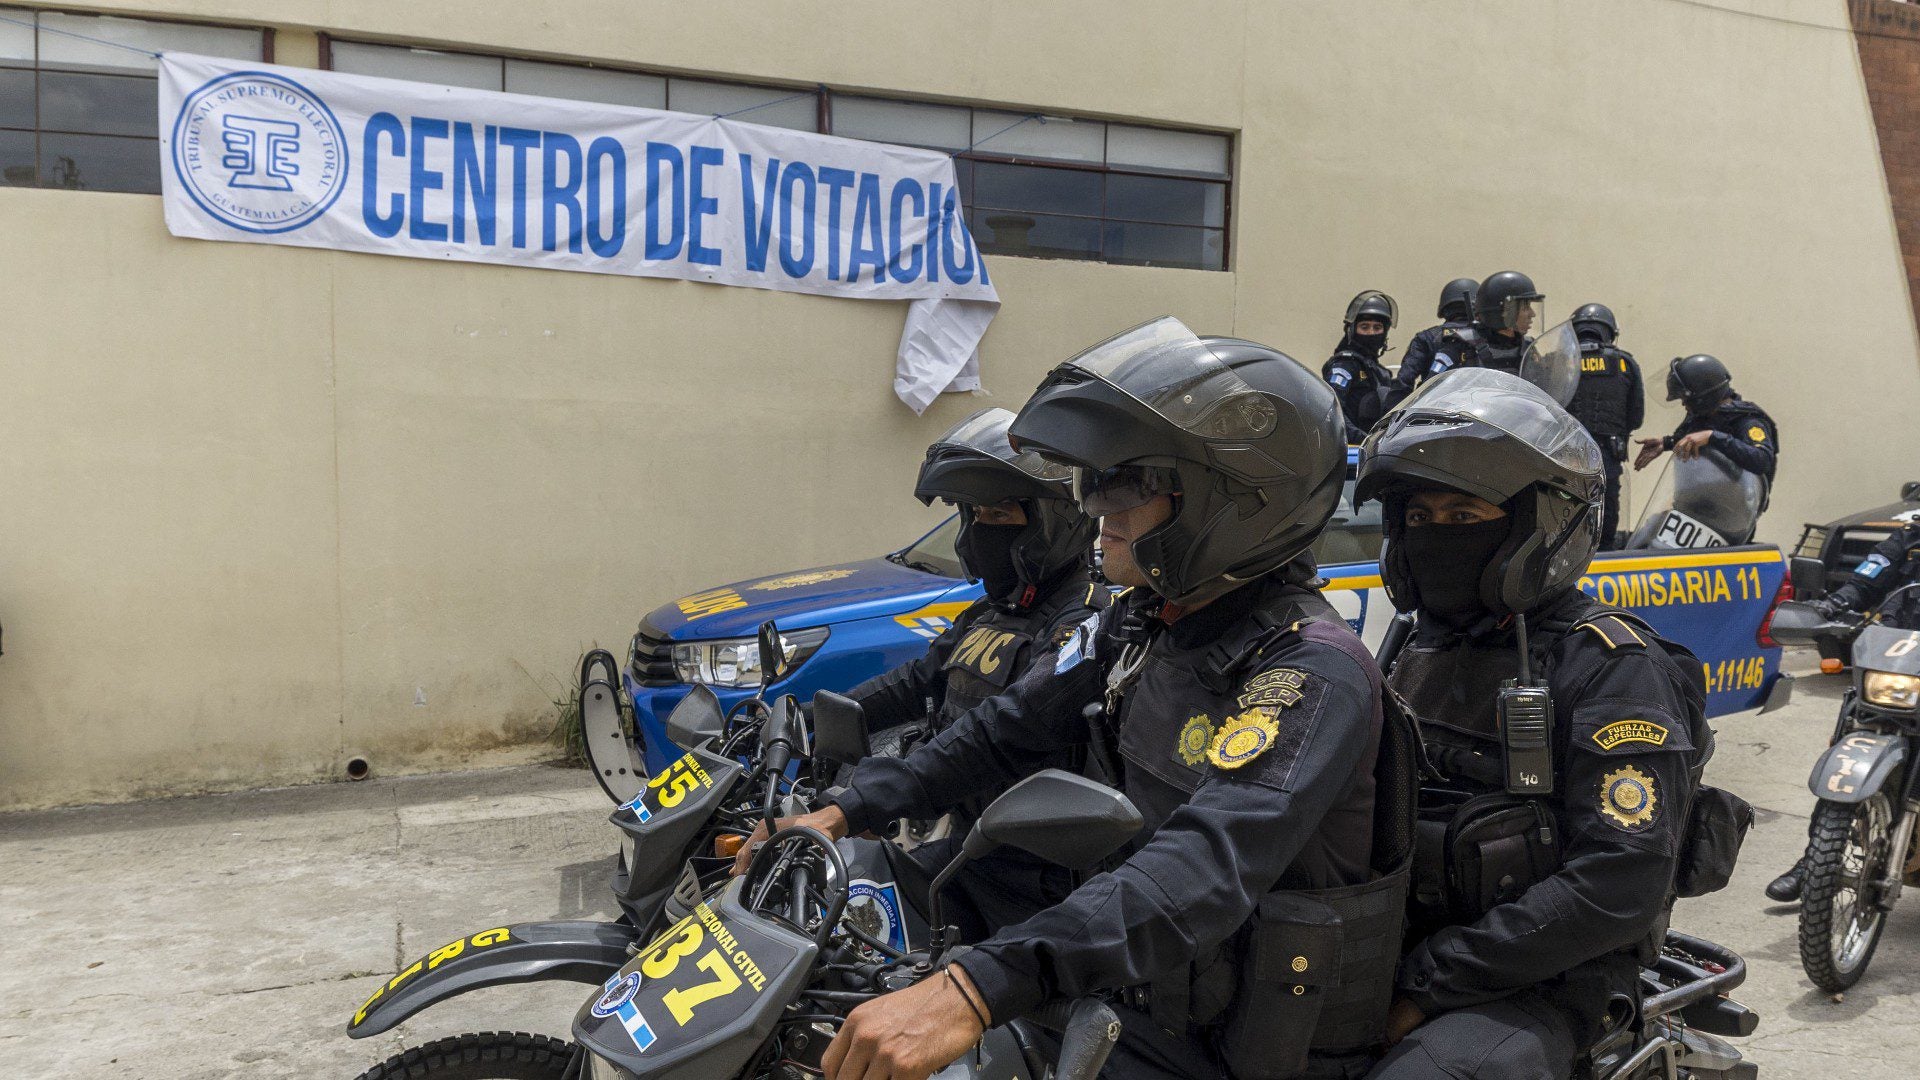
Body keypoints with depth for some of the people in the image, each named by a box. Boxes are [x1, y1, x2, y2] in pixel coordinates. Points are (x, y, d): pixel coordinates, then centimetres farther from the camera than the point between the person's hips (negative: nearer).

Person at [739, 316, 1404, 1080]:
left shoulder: (1313, 673, -27)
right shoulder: (1141, 622, 0)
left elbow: (1210, 870, -40)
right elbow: (1012, 729, 10)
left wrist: (975, 992, -50)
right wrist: (846, 811, 2)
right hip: (1145, 996, 7)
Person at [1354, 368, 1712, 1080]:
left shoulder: (1613, 668, -10)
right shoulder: (1419, 650, 12)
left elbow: (1619, 885, -18)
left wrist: (1427, 986, -19)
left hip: (1536, 988, -6)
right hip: (1396, 953, 6)